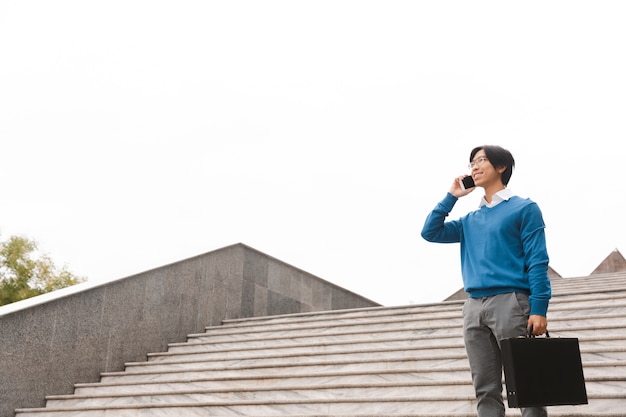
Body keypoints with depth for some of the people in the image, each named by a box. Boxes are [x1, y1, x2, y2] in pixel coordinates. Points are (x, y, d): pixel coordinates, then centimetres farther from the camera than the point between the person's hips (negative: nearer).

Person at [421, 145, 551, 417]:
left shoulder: (524, 208, 4)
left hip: (510, 302, -5)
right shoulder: (470, 220, 21)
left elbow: (537, 261, -4)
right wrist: (451, 197, 15)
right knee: (485, 389, 5)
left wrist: (539, 309, -13)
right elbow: (430, 232, 17)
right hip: (474, 307, 6)